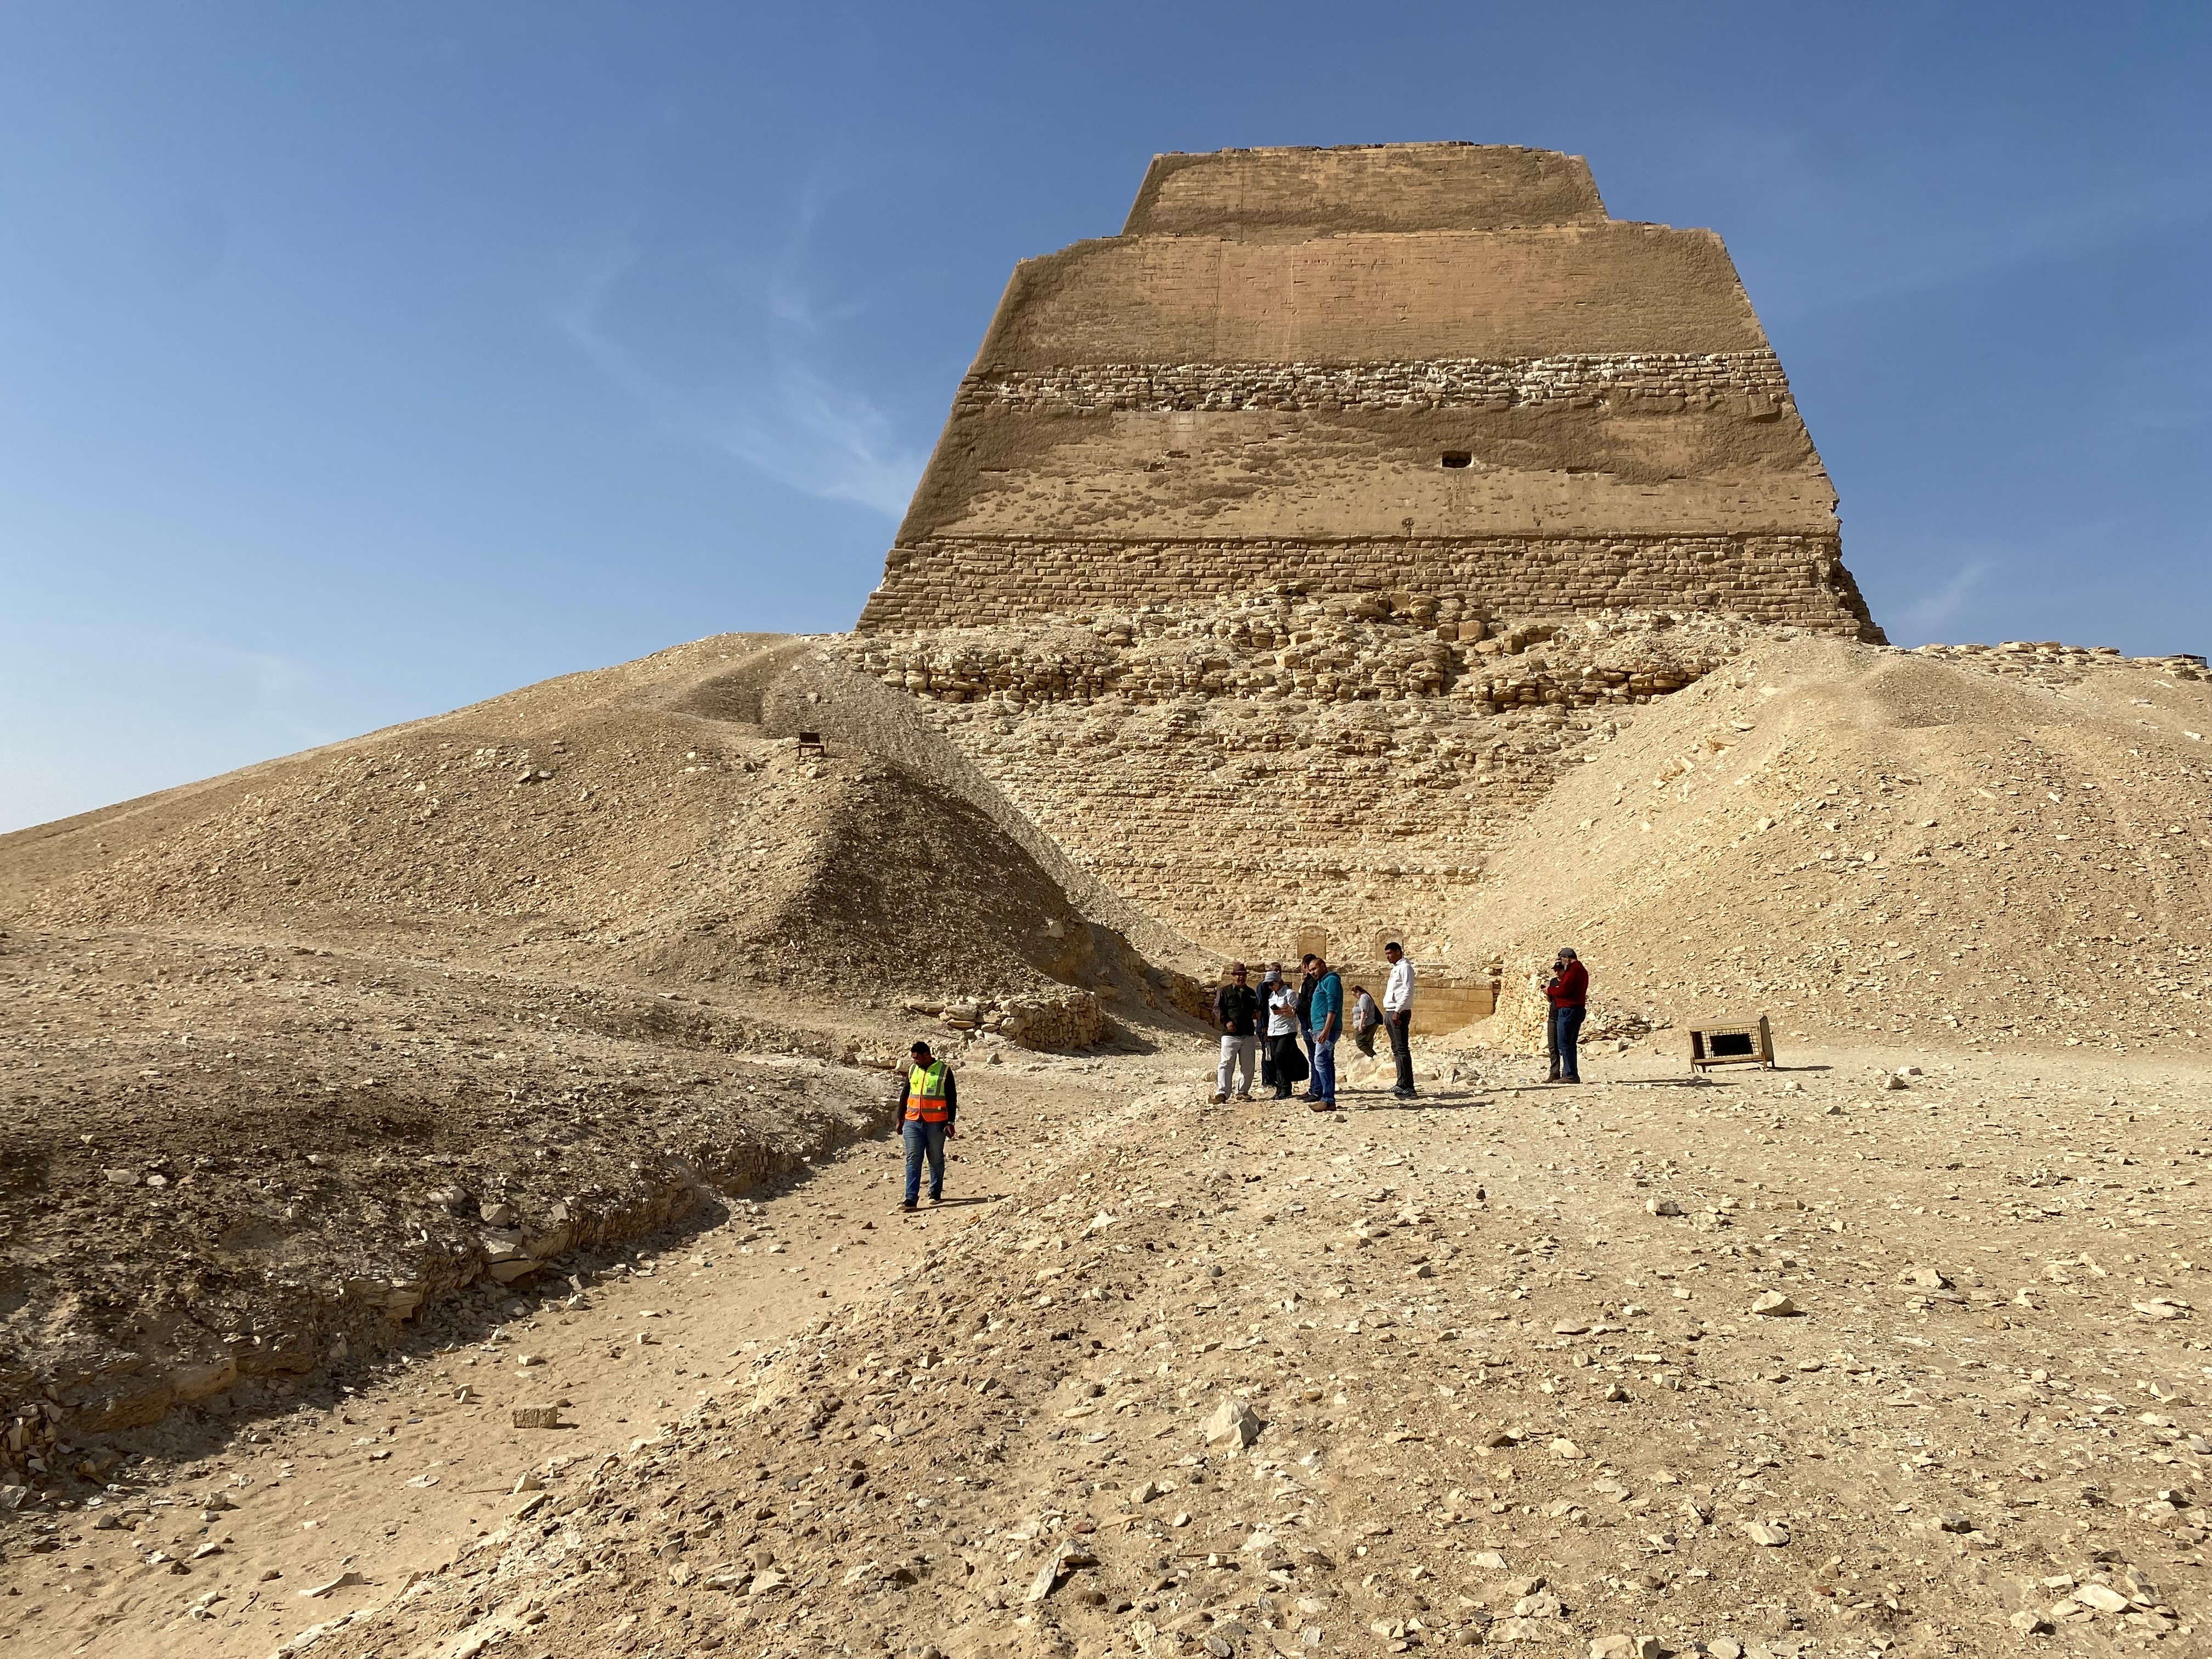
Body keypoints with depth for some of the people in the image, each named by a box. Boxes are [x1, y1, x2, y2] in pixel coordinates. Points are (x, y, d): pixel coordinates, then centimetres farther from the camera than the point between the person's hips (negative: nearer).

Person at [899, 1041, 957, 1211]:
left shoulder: (944, 1071, -3)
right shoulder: (912, 1070, 9)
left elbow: (952, 1099, -3)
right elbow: (906, 1094, 17)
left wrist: (950, 1123, -8)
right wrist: (900, 1118, 16)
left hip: (936, 1124, -3)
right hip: (913, 1123, 3)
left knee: (936, 1159, 8)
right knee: (913, 1160, -3)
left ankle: (936, 1193, 22)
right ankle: (911, 1198, -6)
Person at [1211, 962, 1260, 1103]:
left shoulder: (1250, 992, 18)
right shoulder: (1224, 991, 4)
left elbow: (1256, 1008, 29)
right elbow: (1217, 1008, -3)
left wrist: (1258, 1012, 5)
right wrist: (1226, 1021, -16)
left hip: (1248, 1035, 5)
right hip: (1230, 1034, -5)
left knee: (1248, 1065, 8)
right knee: (1227, 1063, -12)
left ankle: (1243, 1092, 19)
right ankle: (1222, 1092, -15)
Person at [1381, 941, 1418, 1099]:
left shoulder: (1405, 967, -9)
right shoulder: (1396, 968, 21)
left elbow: (1408, 991, -18)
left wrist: (1398, 1011, -25)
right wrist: (1388, 1014, 16)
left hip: (1400, 1013, -10)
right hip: (1390, 1012, 10)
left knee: (1402, 1049, -11)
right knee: (1396, 1049, 12)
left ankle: (1408, 1087, -13)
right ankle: (1402, 1084, 17)